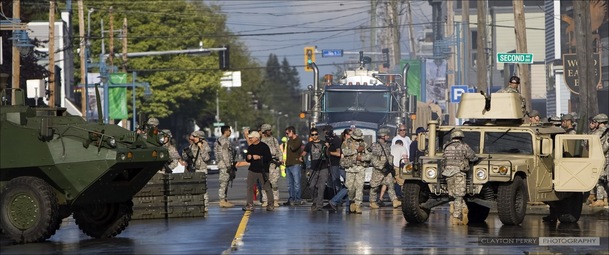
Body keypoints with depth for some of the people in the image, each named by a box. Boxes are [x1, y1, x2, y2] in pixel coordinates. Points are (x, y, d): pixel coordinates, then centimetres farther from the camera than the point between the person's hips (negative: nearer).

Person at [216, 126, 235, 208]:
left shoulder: (219, 140, 17)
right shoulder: (225, 141, -14)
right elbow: (225, 154, -20)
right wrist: (228, 165, -20)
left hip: (221, 164, 10)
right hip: (224, 164, -10)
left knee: (225, 183, 13)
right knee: (224, 183, -10)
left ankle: (224, 200, 16)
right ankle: (222, 201, -10)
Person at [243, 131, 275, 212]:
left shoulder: (264, 146, -6)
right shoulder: (250, 147, 13)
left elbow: (269, 158, -11)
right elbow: (247, 159, 23)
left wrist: (259, 157, -18)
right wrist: (248, 157, 0)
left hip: (263, 171, -6)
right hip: (252, 170, 6)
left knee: (267, 187, -2)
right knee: (249, 187, -1)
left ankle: (271, 204, 8)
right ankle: (250, 205, 3)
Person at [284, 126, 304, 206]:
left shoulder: (298, 140, -3)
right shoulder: (289, 141, 21)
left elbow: (293, 148, -19)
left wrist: (290, 140, -6)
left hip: (296, 164, -8)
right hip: (288, 165, 8)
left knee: (296, 182, -11)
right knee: (290, 184, 7)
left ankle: (297, 199, -12)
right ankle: (292, 199, 9)